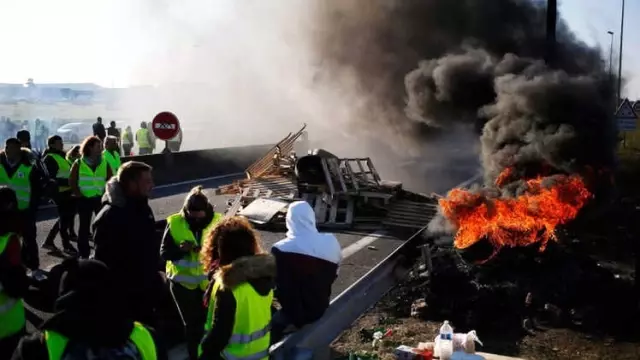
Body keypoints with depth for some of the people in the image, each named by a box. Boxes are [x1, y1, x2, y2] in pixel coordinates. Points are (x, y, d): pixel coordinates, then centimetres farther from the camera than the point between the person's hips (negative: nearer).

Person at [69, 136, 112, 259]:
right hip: (84, 200, -2)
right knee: (84, 227, 6)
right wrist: (79, 195, -8)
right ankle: (84, 254, 15)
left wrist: (105, 193, -3)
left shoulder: (104, 163, 4)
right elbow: (72, 182, -1)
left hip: (100, 198, 2)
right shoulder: (78, 164, -3)